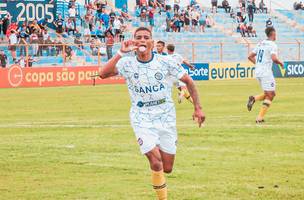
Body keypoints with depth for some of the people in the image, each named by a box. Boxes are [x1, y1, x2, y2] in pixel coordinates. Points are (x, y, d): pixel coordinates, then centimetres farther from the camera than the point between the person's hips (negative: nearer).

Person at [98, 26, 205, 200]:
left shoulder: (166, 62, -7)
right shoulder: (127, 64, -8)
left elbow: (188, 81, 3)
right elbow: (103, 74, -24)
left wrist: (198, 108, -3)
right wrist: (121, 53, -30)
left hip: (166, 118, 2)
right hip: (142, 119, -1)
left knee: (167, 168, 5)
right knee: (156, 163, -18)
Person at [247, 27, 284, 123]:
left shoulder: (260, 44, 14)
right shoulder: (272, 45, -9)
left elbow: (250, 56, 16)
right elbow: (274, 58, -24)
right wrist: (280, 63, -5)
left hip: (258, 72, 8)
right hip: (266, 72, -8)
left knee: (272, 93, 19)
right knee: (270, 95, 0)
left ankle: (254, 98, -3)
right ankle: (260, 118, -7)